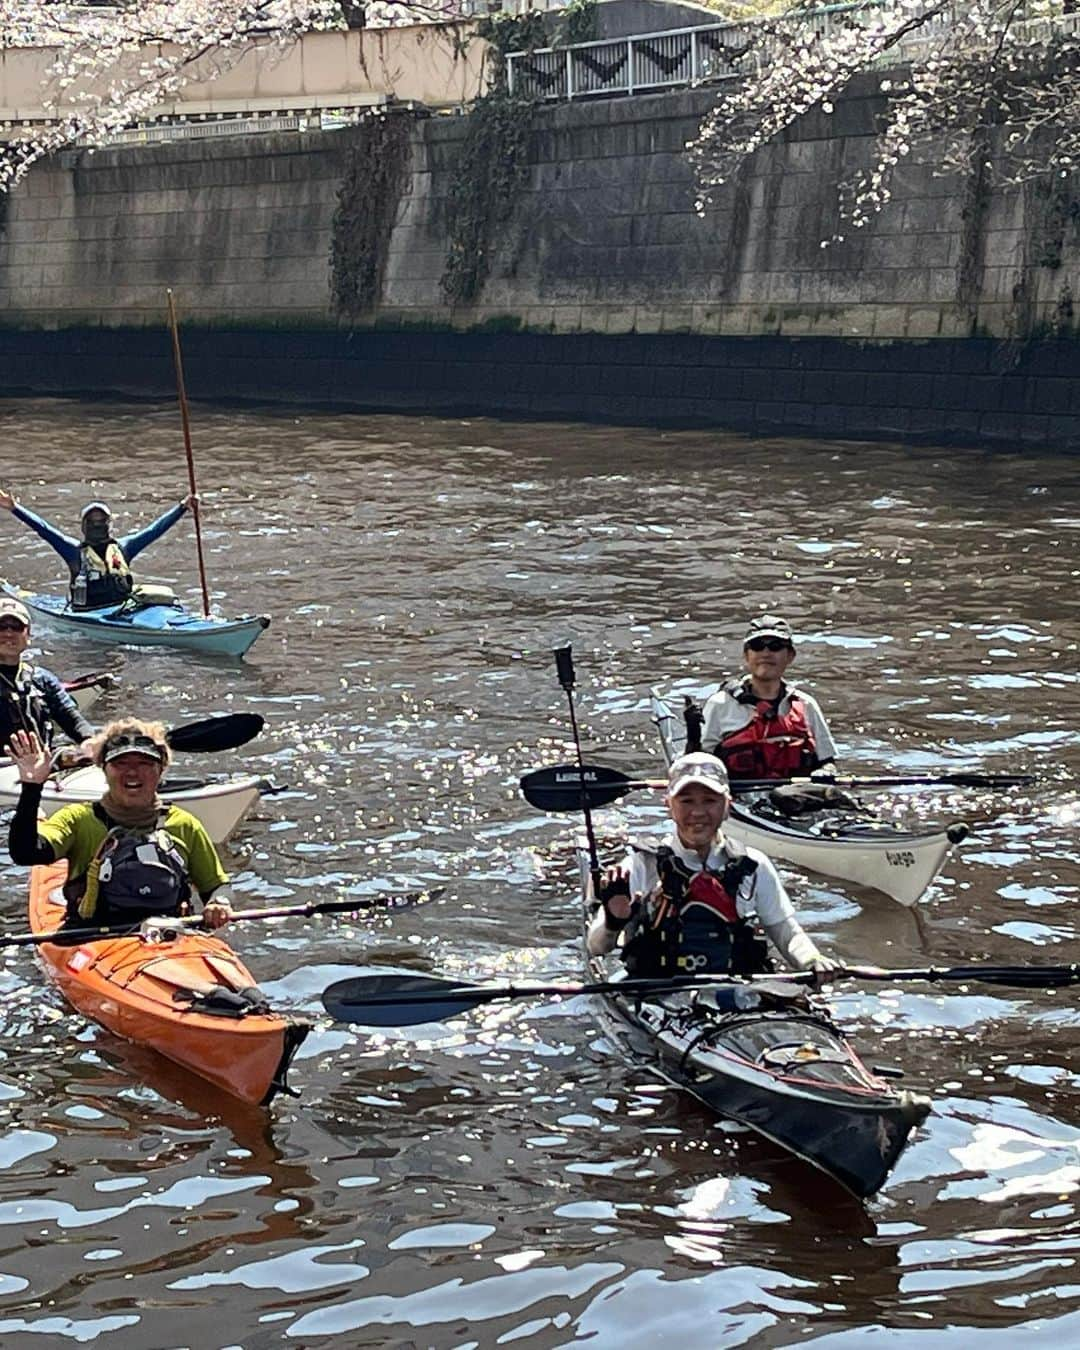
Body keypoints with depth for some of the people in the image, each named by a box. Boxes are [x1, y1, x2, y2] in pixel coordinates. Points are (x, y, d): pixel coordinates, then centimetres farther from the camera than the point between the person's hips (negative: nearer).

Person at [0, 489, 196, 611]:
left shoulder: (123, 547, 15)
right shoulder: (75, 550, 9)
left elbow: (155, 529, 15)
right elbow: (44, 529, 2)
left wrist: (182, 507, 12)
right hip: (87, 614, -1)